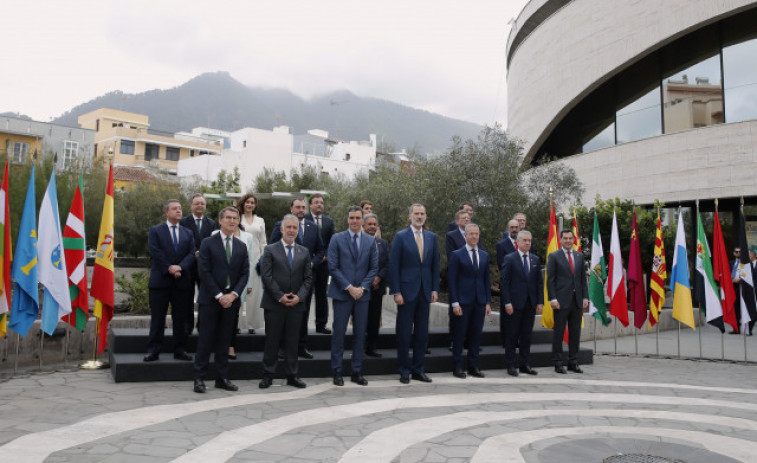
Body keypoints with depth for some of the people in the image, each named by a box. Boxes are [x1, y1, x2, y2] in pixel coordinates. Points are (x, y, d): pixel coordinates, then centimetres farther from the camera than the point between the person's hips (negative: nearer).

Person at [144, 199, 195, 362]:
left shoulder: (188, 233, 14)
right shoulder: (155, 231, 5)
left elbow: (191, 254, 3)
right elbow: (155, 253, -7)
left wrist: (180, 267, -14)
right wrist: (169, 269, -15)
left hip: (182, 282, 3)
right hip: (160, 281, -3)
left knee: (180, 318, 7)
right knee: (157, 319, 2)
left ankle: (180, 350, 15)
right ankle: (153, 351, 8)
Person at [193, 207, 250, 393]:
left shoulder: (241, 247, 11)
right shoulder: (208, 243, -1)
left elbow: (245, 274, 6)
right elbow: (204, 271, -7)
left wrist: (233, 294, -8)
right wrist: (219, 295, -13)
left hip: (231, 299, 3)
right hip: (210, 299, -3)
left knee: (224, 340, 8)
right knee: (206, 339, 0)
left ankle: (222, 378, 16)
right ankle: (199, 378, 9)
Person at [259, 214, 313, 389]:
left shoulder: (304, 252, 11)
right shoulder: (270, 250, 1)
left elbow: (308, 278, 7)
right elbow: (266, 276, -6)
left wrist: (299, 296, -7)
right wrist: (280, 296, -12)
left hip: (296, 304, 3)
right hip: (274, 304, -2)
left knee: (292, 342, 8)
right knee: (272, 341, 4)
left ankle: (292, 375, 17)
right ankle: (268, 375, 14)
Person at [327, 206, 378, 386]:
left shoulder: (371, 240, 7)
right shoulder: (337, 239, -1)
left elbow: (374, 268, 6)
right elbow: (333, 267, -6)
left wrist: (362, 287, -6)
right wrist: (349, 287, -11)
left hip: (362, 293, 3)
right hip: (342, 293, -3)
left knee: (360, 334, 6)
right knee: (339, 333, 0)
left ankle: (357, 372, 16)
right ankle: (337, 372, 11)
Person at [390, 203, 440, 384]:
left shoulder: (432, 237, 10)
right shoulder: (401, 236, -3)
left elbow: (435, 265, 12)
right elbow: (393, 266, -5)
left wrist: (435, 289, 4)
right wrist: (396, 292, -11)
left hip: (425, 291, 4)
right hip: (406, 291, -4)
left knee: (422, 333, 8)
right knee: (404, 333, 3)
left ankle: (418, 369, 20)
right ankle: (404, 371, 15)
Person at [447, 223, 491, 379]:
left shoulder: (485, 256, 12)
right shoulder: (457, 255, -2)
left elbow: (487, 280, 14)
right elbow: (451, 280, -5)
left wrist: (488, 302, 8)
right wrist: (455, 303, -11)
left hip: (480, 302, 4)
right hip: (462, 301, -4)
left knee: (476, 335, 7)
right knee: (459, 335, 1)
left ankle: (473, 366, 18)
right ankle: (458, 367, 10)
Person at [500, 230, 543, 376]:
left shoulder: (535, 260, 11)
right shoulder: (510, 259, -4)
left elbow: (539, 282, 12)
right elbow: (504, 282, -7)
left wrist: (540, 302, 4)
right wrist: (507, 302, -13)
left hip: (530, 304, 5)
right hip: (514, 304, -4)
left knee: (526, 335, 10)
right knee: (512, 335, 2)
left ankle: (525, 364, 19)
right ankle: (510, 365, 10)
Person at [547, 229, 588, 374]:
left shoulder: (579, 256, 13)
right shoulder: (554, 256, -1)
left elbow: (583, 278, 13)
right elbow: (550, 279, -4)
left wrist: (585, 297, 4)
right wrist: (553, 299, -12)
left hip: (577, 301, 5)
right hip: (561, 301, -4)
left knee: (575, 333, 8)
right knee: (558, 333, 1)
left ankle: (573, 362, 18)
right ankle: (558, 363, 8)